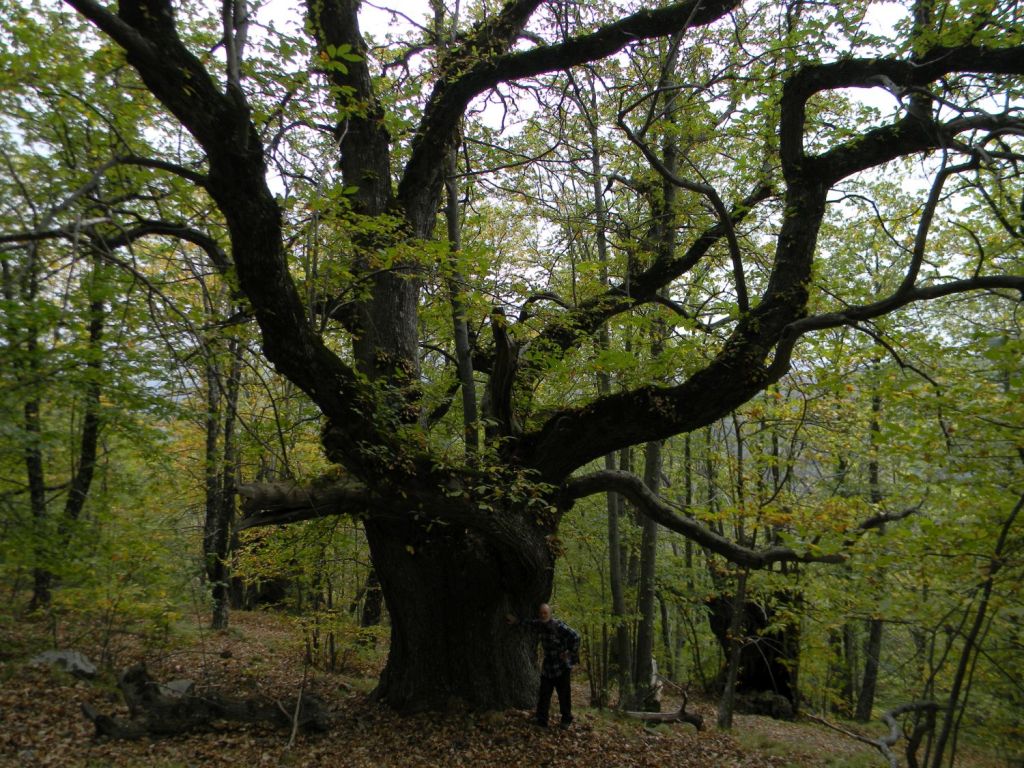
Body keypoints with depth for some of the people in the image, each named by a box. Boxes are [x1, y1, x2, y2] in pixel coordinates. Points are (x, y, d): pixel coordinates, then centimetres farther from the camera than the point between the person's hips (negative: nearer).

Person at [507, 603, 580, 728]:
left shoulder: (558, 625, -22)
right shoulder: (538, 624, 1)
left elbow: (575, 636, -25)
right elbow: (529, 623, 24)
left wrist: (571, 653, -18)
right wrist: (517, 621, 28)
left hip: (561, 665, -6)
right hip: (548, 665, 6)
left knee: (564, 693, 3)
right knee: (544, 693, 6)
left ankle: (566, 719, 16)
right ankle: (541, 719, 12)